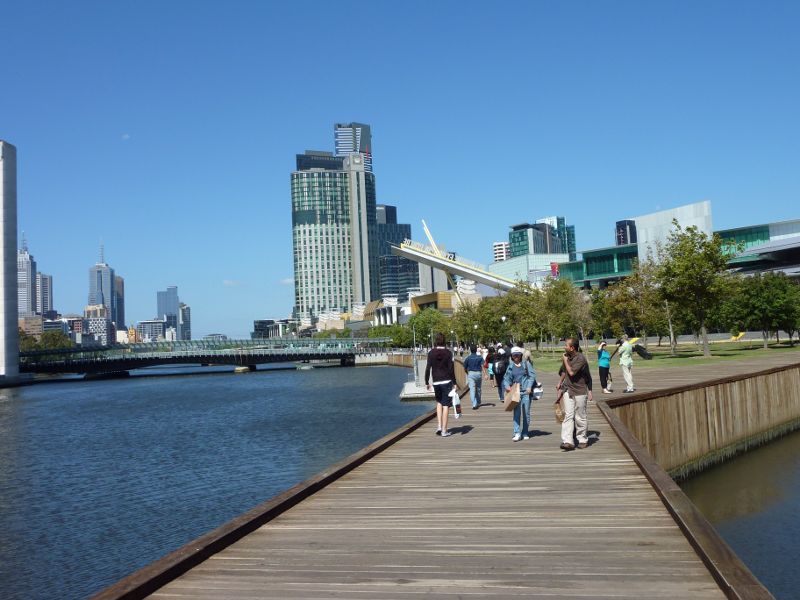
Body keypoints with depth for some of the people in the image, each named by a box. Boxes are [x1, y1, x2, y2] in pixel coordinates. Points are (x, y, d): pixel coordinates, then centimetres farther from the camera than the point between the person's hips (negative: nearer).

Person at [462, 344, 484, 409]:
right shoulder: (480, 357, 1)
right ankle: (478, 403, 32)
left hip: (471, 374, -2)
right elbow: (482, 366, -11)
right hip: (478, 373, 2)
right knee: (478, 389, 17)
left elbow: (465, 368, 7)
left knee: (472, 389, -6)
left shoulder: (468, 358, 0)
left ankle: (474, 404, -19)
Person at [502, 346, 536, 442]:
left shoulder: (526, 363, 4)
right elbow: (506, 378, 9)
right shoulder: (511, 366, 11)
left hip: (526, 391, -1)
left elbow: (532, 375, -1)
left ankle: (525, 433, 15)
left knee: (526, 413, 4)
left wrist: (529, 387, -13)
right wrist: (507, 386, -11)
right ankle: (517, 433, -9)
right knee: (516, 413, -6)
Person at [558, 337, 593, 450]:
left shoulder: (580, 358, -17)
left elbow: (571, 372, -24)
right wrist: (560, 382, 28)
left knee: (580, 417, 5)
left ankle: (583, 440, 20)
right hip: (568, 390, 6)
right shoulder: (567, 356, 7)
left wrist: (565, 361, -13)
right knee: (568, 416, -4)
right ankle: (567, 441, -10)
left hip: (580, 391, -6)